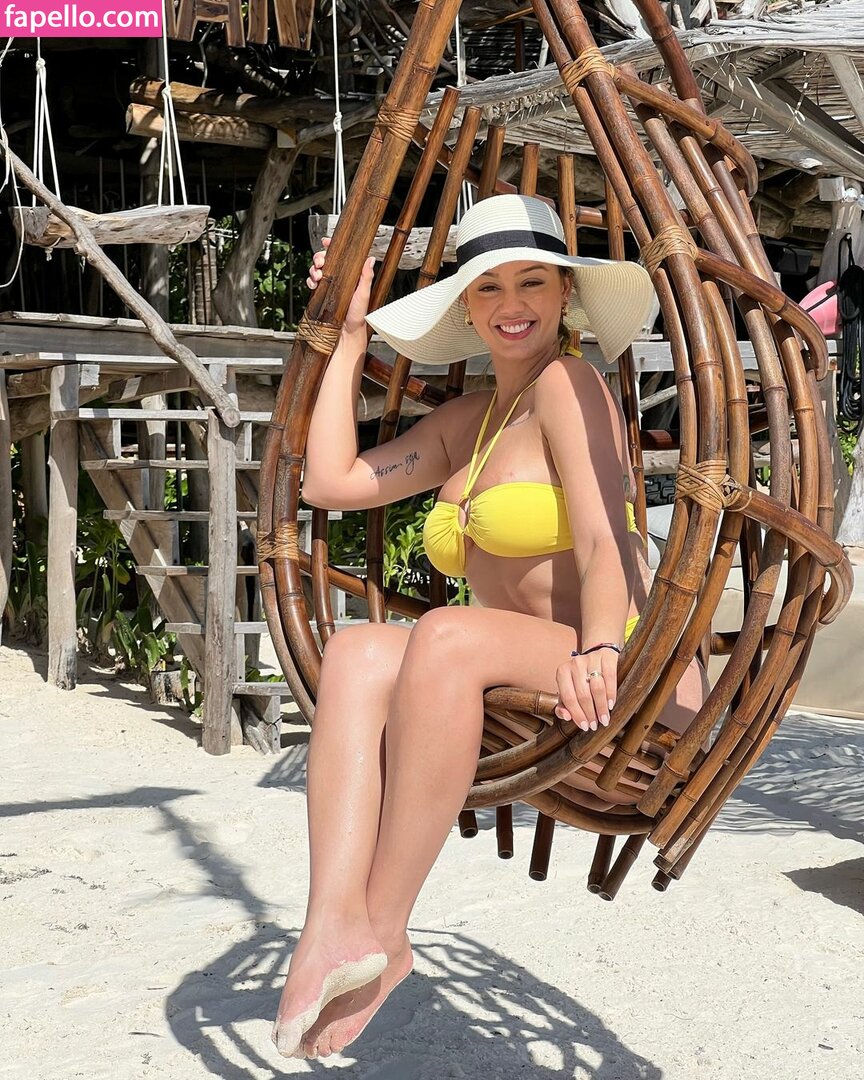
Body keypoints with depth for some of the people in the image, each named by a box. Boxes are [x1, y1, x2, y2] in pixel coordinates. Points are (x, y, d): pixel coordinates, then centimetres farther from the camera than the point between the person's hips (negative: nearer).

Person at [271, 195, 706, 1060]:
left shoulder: (568, 381, -5)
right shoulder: (466, 421, 18)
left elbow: (606, 542, -18)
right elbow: (329, 482, 14)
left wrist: (598, 648, -37)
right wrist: (350, 334, 18)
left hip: (631, 699, -6)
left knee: (448, 635, -34)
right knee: (360, 650, -21)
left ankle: (383, 931, -26)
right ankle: (336, 928, -37)